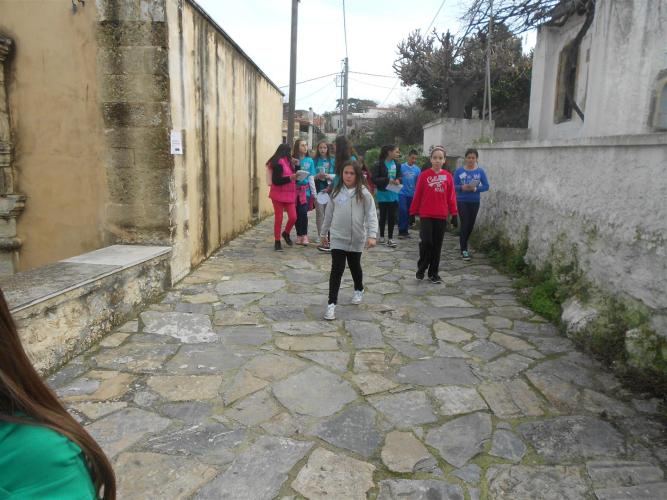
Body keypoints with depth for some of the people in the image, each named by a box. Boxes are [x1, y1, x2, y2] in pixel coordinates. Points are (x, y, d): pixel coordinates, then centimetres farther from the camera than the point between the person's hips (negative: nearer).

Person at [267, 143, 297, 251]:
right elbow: (276, 181, -19)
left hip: (289, 194, 7)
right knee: (279, 218, 0)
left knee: (293, 217, 0)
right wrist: (290, 178, -24)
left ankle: (286, 233, 28)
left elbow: (292, 174, 15)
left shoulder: (287, 162, 11)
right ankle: (277, 242, 12)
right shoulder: (278, 163, -13)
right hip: (278, 194, -7)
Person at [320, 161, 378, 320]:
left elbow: (371, 215, -11)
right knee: (337, 270, -6)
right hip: (338, 238, 1)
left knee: (355, 267, 18)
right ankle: (331, 304, -3)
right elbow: (329, 213, 11)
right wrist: (324, 232, 16)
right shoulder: (336, 192, 2)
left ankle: (358, 290, 46)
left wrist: (372, 235, -21)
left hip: (357, 239, -1)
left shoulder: (363, 193, -8)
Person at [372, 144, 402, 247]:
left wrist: (398, 180, -8)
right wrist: (388, 180, -21)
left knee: (392, 216, 2)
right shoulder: (379, 164, -11)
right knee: (383, 216, 8)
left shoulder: (396, 164, 4)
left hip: (393, 195, 4)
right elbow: (374, 179, -14)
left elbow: (399, 176, 15)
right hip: (383, 194, -4)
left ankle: (390, 238, 10)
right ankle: (381, 236, 25)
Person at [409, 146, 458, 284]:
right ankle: (421, 268, 13)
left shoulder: (448, 176, 2)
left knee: (437, 245, 7)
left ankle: (434, 272, 19)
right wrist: (413, 212, 2)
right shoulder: (424, 175, -3)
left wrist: (454, 214, 3)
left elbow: (451, 197, 5)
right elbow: (417, 195, 0)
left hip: (441, 216, 2)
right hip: (425, 215, -2)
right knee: (426, 242, -9)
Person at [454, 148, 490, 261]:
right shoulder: (459, 171, -4)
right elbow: (454, 186, -4)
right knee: (465, 225, -7)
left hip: (474, 202, 2)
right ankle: (464, 250, 2)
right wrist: (462, 187, -23)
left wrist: (475, 189, -19)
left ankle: (463, 244, 35)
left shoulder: (480, 171, -2)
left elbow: (486, 186, -3)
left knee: (470, 225, 12)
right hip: (462, 201, -2)